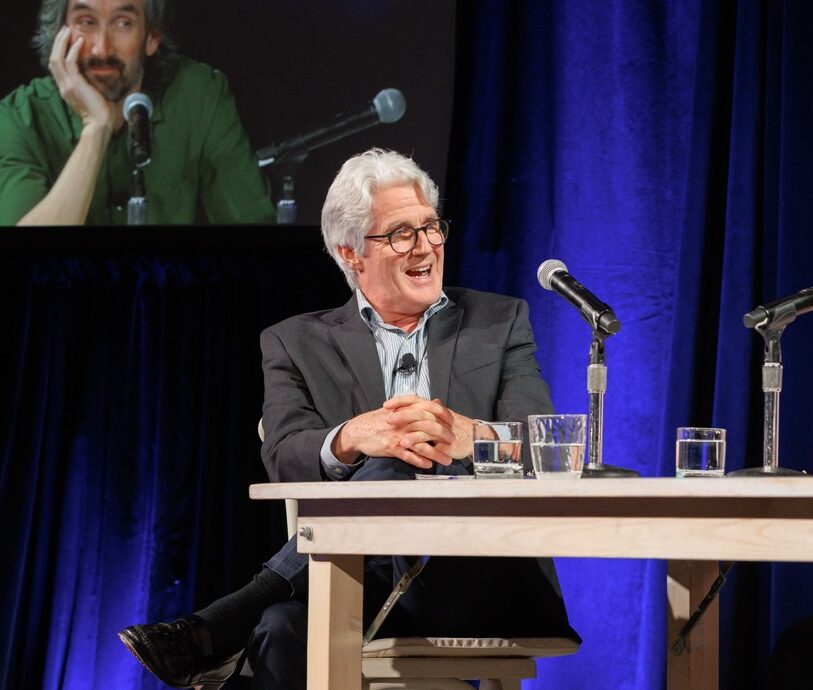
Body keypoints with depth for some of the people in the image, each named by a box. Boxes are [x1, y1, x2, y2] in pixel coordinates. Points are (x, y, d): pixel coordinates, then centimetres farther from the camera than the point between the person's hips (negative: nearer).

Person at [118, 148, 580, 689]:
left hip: (487, 579, 1)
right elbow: (286, 458, -2)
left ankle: (219, 629, -35)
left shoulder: (500, 322, 16)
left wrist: (466, 437, -26)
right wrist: (351, 439, -29)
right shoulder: (297, 344, 16)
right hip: (359, 580, -1)